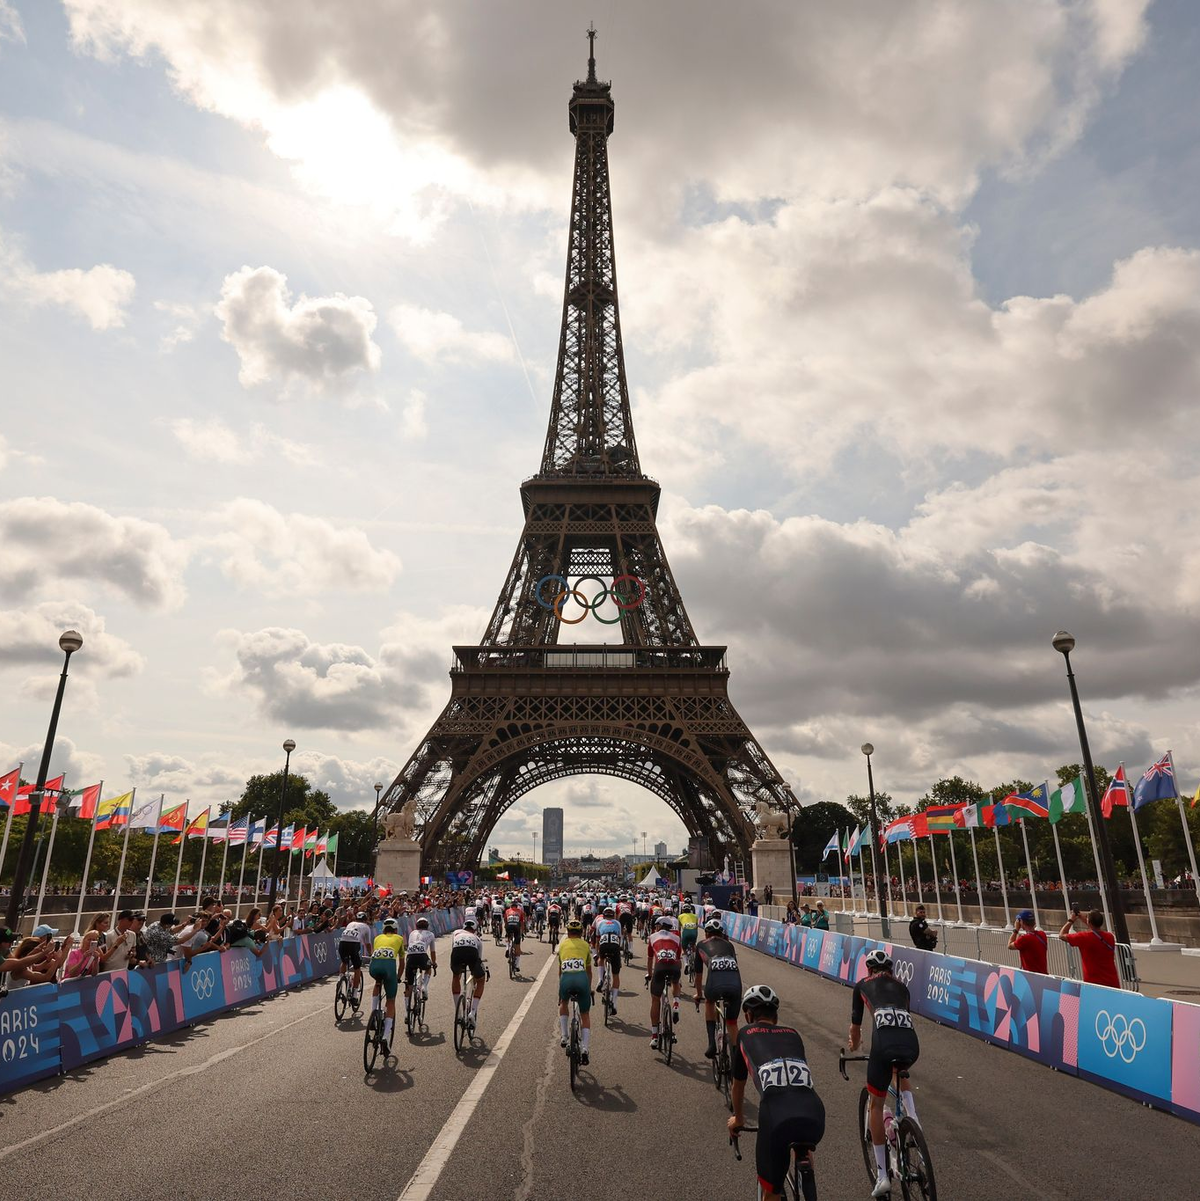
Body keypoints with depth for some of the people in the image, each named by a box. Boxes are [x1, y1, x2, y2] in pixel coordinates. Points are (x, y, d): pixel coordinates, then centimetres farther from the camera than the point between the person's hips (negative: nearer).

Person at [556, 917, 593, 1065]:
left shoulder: (562, 944, 25)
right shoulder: (585, 945, 24)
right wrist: (589, 988, 47)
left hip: (566, 979, 1)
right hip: (582, 979, -1)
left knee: (563, 1004, 34)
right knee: (585, 1016, 17)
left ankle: (563, 1036, 22)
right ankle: (584, 1049, 2)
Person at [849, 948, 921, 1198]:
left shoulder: (862, 985, 26)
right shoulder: (901, 986, 31)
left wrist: (854, 1049, 53)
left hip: (884, 1042, -3)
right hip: (911, 1044, 3)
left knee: (876, 1104, 15)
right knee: (901, 1073, 40)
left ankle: (882, 1176, 13)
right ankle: (912, 1120, 19)